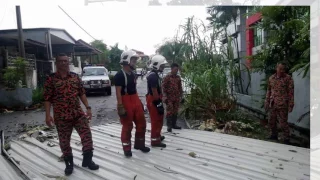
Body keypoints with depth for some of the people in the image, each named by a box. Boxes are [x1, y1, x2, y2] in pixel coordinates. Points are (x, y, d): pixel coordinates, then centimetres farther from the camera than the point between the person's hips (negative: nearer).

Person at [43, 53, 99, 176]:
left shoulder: (75, 76, 6)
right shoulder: (51, 79, -3)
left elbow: (82, 93, 9)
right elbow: (47, 98, -4)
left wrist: (88, 108, 3)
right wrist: (48, 115, -10)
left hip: (78, 113, 3)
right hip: (61, 116, -2)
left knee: (87, 135, 0)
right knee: (64, 140, 8)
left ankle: (87, 160, 16)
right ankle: (69, 164, 26)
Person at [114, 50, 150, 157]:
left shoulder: (132, 74, 13)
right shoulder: (119, 75, -13)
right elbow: (118, 92, -17)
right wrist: (120, 106, -22)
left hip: (135, 101, 8)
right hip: (126, 103, -8)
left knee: (141, 124, 13)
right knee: (127, 127, 3)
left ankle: (139, 144, 31)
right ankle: (127, 149, 19)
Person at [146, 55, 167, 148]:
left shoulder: (154, 74, 13)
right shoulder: (153, 76, -20)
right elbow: (154, 92, -23)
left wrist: (160, 102, 23)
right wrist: (159, 104, -21)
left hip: (154, 100, 10)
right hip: (154, 101, -10)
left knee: (158, 120, 22)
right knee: (156, 121, 0)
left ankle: (157, 136, 37)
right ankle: (155, 141, 11)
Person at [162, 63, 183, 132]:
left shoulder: (178, 78, 9)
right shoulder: (167, 77, -7)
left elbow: (180, 88, 15)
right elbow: (163, 87, -9)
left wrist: (181, 96, 13)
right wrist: (165, 97, -14)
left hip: (177, 98, 6)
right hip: (169, 98, -5)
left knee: (175, 112, 10)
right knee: (169, 111, -5)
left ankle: (174, 124, 21)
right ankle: (169, 126, 1)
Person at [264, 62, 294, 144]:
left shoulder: (288, 78, -6)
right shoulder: (271, 78, 7)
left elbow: (291, 93, -7)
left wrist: (290, 105, -10)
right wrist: (267, 102, 12)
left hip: (282, 106, -5)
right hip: (272, 105, 5)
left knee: (283, 123, 0)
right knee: (271, 122, 15)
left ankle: (287, 139, 15)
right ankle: (274, 135, 33)